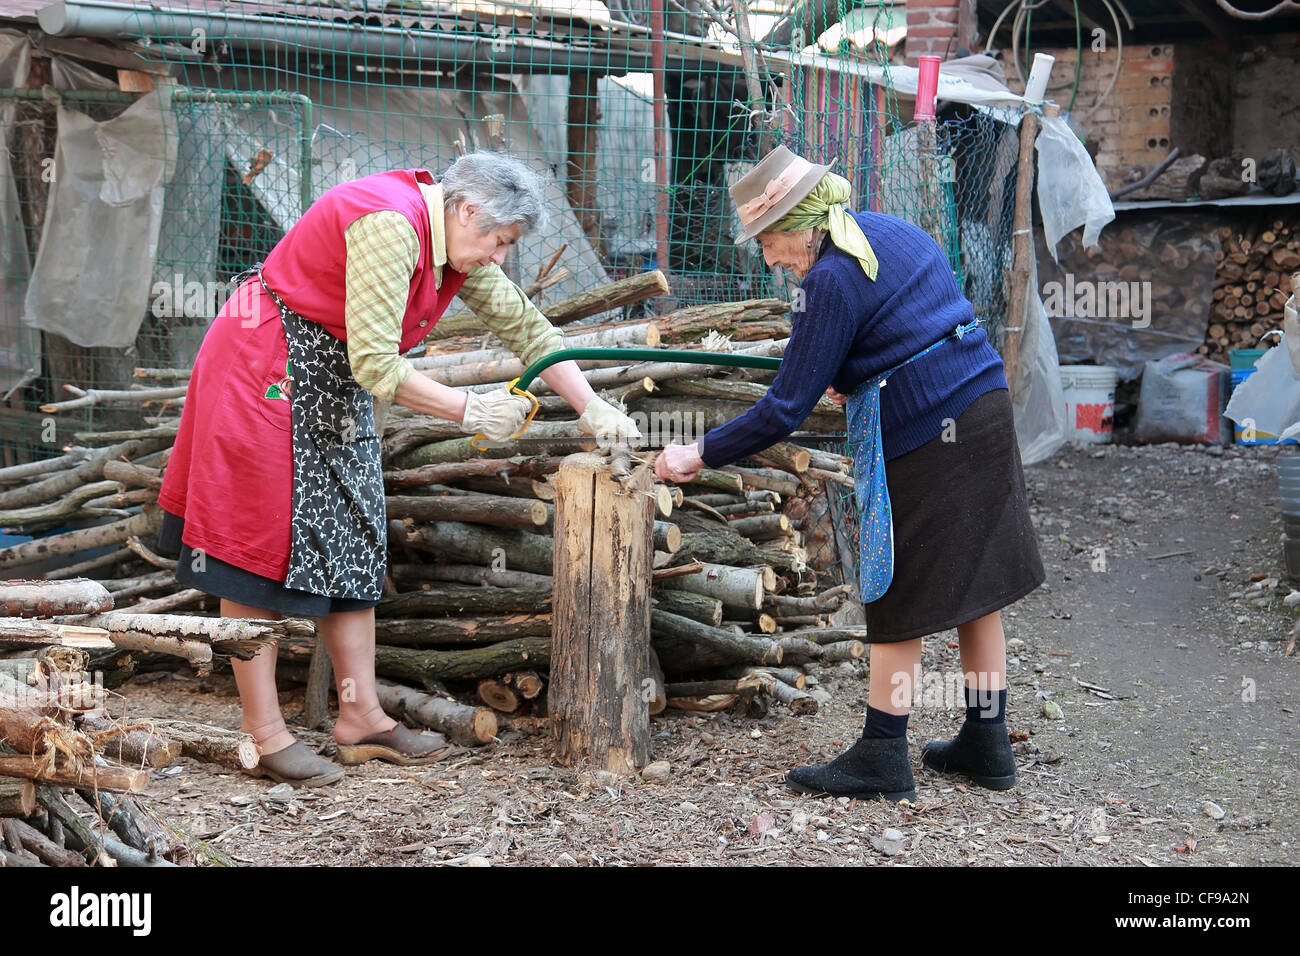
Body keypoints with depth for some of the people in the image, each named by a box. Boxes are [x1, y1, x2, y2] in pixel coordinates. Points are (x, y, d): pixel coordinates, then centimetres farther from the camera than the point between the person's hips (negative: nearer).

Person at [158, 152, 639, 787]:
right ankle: (263, 734, -4)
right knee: (259, 544, -7)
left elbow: (524, 326, 10)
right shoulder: (388, 226, -27)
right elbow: (377, 365, -28)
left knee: (352, 544, 7)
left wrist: (592, 409, 5)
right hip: (265, 371, -10)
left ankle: (361, 716, 12)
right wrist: (470, 411, -21)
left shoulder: (454, 242, 3)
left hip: (335, 389, 10)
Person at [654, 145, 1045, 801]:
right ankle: (987, 744, 22)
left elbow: (785, 410, -15)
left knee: (901, 599, 1)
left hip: (925, 438, -9)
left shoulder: (833, 280, -15)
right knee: (973, 583, 14)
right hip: (986, 409, 9)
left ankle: (882, 758, 10)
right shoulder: (889, 231, 11)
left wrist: (701, 454, -7)